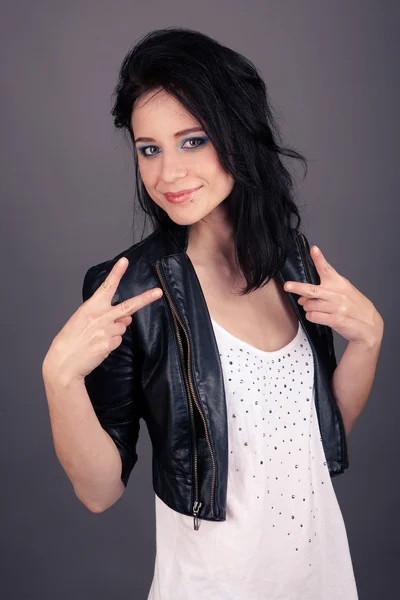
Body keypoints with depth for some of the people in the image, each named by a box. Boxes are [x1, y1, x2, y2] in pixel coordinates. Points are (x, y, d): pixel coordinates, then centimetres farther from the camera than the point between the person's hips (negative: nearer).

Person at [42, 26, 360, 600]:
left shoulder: (293, 253, -6)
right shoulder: (127, 291, -20)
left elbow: (332, 419, 3)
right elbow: (101, 491, -17)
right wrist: (61, 375, -33)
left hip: (323, 552, 5)